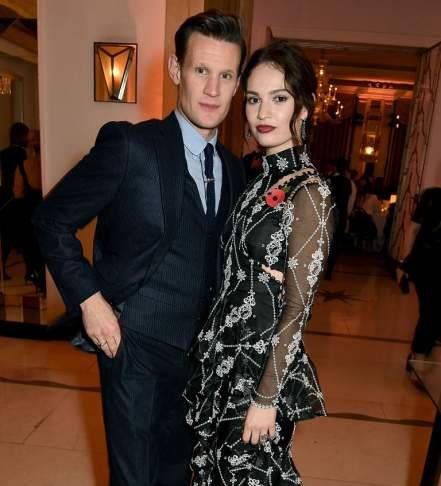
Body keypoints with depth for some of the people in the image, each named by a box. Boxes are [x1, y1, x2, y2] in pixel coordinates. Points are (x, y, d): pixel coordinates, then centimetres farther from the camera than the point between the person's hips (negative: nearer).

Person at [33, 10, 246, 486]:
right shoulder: (130, 145, -15)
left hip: (198, 347, 6)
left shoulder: (233, 169, 4)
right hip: (136, 345, -5)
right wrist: (89, 300, -14)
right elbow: (52, 220, -9)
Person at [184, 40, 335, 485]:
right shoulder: (262, 179, 3)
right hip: (225, 354, 7)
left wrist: (266, 396, -14)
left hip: (262, 363, -7)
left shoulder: (309, 193, -20)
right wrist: (210, 345, 11)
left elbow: (297, 308, -18)